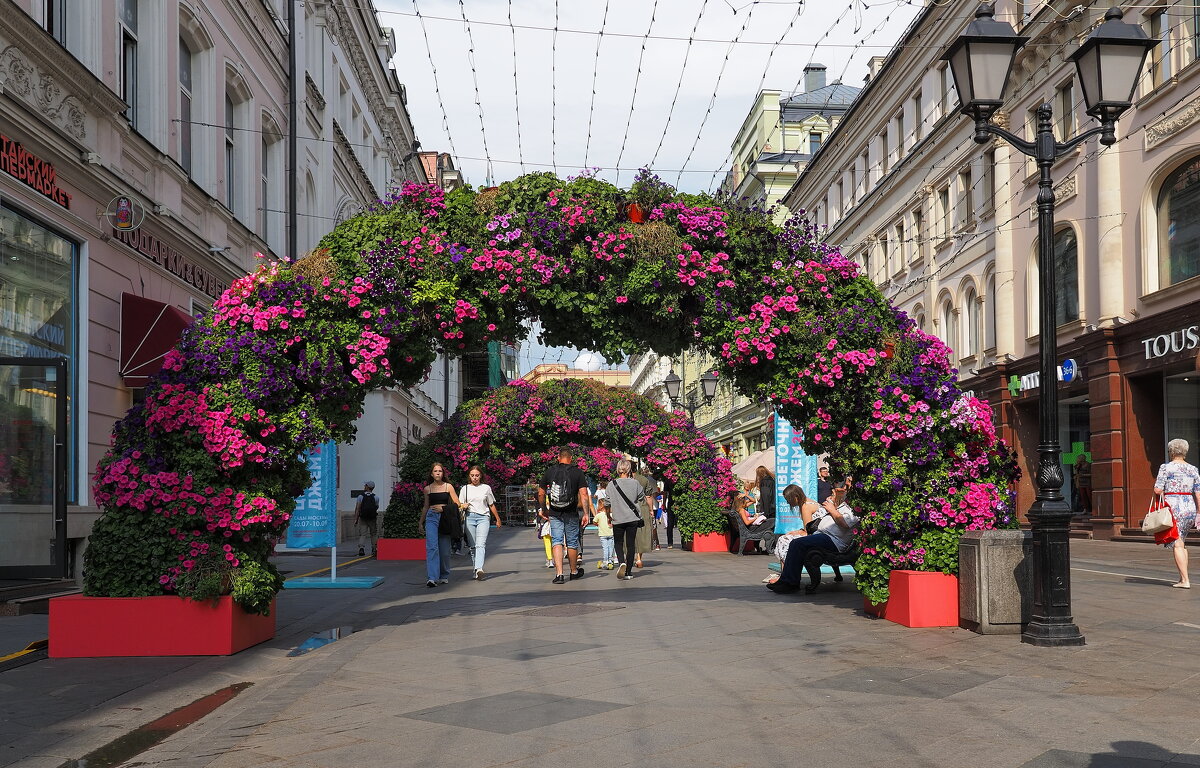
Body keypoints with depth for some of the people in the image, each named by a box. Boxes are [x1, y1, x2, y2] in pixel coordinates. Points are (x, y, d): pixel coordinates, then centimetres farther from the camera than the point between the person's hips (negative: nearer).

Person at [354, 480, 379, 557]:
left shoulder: (360, 496, -3)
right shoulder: (375, 497, 0)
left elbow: (357, 509, -8)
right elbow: (377, 508, 6)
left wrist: (356, 520, -6)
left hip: (362, 519, -1)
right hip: (373, 519, 1)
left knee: (362, 534, -2)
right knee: (373, 534, 14)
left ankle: (361, 548, -22)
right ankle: (374, 550, 16)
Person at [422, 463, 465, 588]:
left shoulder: (448, 486, 5)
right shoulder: (427, 489, 11)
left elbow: (458, 504, 2)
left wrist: (443, 508, -9)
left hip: (445, 517, -1)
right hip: (431, 518, 1)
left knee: (444, 549, 4)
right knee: (432, 547, -14)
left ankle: (444, 576, 21)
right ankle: (432, 578, -20)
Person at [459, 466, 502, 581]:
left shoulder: (486, 488, 11)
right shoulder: (465, 489, 12)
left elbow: (491, 505, 18)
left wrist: (498, 519, 21)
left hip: (483, 518, -2)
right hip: (470, 517, 2)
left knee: (480, 544, -17)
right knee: (473, 545, 1)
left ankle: (479, 569, -32)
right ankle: (476, 568, 7)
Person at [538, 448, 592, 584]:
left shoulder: (549, 472, 2)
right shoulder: (577, 472, -2)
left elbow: (541, 494, 6)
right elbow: (584, 494, -9)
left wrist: (544, 510, 20)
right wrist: (586, 513, -8)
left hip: (554, 514, 0)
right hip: (571, 514, 0)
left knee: (557, 542, 0)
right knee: (572, 543, 14)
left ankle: (559, 573, -14)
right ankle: (574, 571, 31)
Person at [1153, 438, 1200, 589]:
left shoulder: (1166, 467, -5)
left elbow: (1158, 490, -11)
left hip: (1172, 507, -6)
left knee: (1177, 544, -4)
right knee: (1180, 543, 18)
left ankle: (1185, 580, -9)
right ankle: (1182, 578, 15)